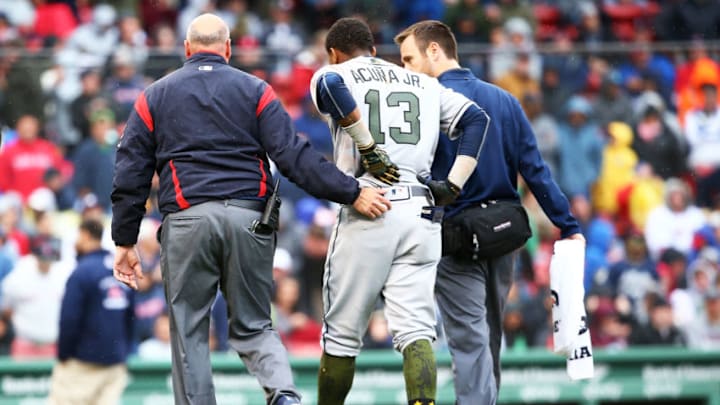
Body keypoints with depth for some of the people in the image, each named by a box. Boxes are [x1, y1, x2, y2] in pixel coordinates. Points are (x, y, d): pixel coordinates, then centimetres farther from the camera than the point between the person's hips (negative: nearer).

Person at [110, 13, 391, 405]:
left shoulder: (154, 96, 13)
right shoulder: (255, 91, 9)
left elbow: (131, 174, 10)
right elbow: (295, 156, -2)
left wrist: (125, 242, 14)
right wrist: (353, 193, -2)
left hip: (187, 222, -1)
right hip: (248, 220, 1)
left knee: (189, 332, 7)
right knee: (253, 326, 10)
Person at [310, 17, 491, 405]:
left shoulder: (334, 74, 10)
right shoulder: (423, 84, 23)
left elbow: (332, 85, -16)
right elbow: (476, 119, 12)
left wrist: (367, 146, -11)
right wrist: (453, 184, 8)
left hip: (367, 211, -3)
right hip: (420, 213, 3)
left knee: (341, 333, 7)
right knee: (415, 332, -4)